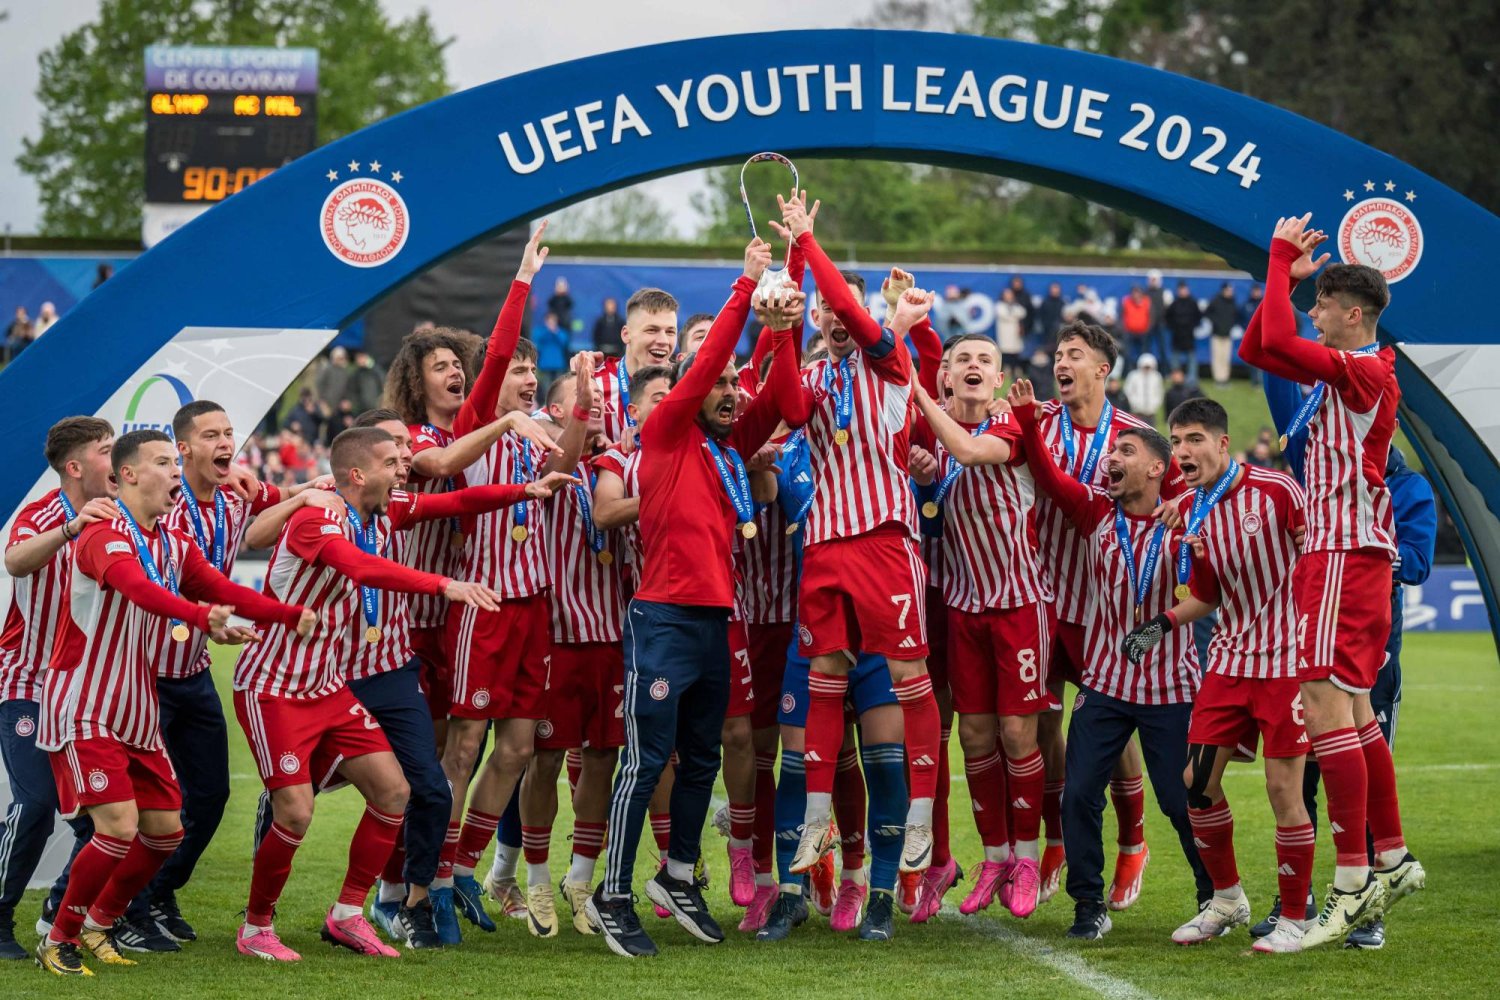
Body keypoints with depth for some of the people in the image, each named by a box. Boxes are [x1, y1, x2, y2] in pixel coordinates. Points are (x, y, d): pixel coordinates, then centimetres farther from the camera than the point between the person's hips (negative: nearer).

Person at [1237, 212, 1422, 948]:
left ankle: (1352, 885, -18)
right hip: (1338, 549, 10)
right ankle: (1392, 860, 22)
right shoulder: (1340, 371, 15)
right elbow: (1257, 349, 24)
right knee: (1352, 707, 14)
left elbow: (1279, 342, -26)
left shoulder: (1364, 371, -14)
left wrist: (1283, 258, -15)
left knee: (1325, 701, -16)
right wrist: (1285, 275, 15)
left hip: (1346, 551, -10)